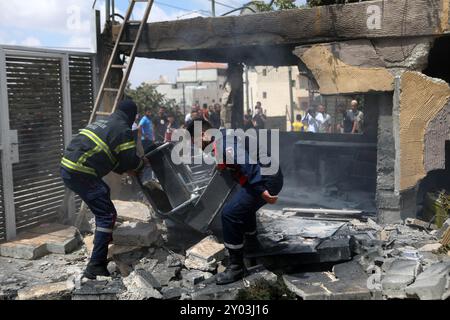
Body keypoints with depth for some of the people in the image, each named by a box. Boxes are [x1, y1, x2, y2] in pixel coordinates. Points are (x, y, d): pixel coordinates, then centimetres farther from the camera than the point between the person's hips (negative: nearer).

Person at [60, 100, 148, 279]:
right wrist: (142, 162, 17)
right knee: (107, 215, -5)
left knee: (103, 193, 32)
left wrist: (124, 169, 30)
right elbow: (130, 160, -4)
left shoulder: (103, 123, 23)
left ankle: (104, 237, 48)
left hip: (67, 168, 10)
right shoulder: (123, 130, -5)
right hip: (81, 174, -10)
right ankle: (95, 266, -10)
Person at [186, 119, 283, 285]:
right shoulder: (223, 137, 15)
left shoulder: (223, 144, -17)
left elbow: (248, 164, -28)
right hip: (270, 177, 11)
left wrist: (261, 191, -29)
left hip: (265, 181, -11)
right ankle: (251, 242, 56)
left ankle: (236, 266, -3)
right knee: (243, 205, 33)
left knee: (230, 214, -14)